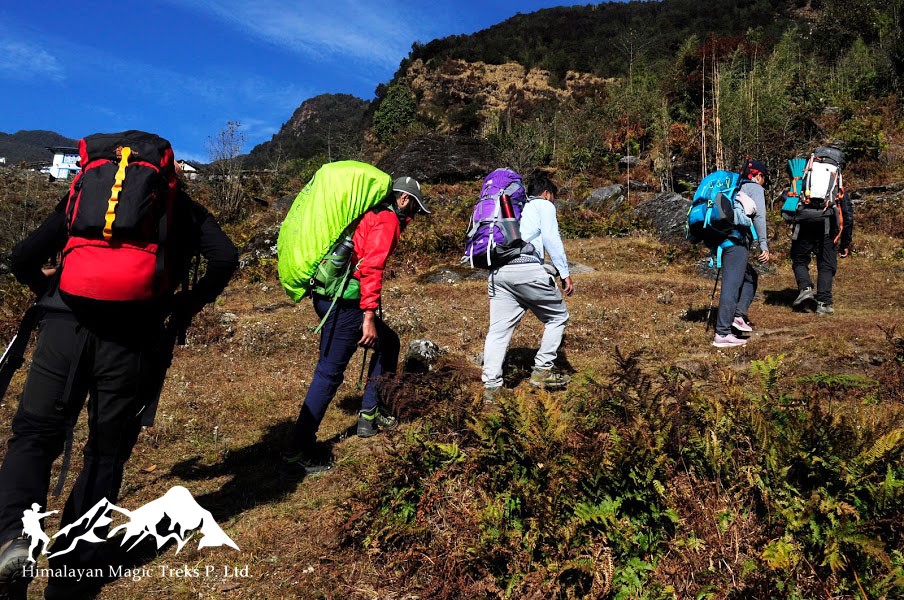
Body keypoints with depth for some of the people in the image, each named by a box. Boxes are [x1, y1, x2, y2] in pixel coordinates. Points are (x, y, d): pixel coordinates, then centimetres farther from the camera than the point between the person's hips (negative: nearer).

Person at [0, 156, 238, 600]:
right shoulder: (183, 207, 17)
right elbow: (225, 257, 1)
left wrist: (46, 288, 31)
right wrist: (187, 305, 12)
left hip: (65, 326, 1)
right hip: (132, 340, 0)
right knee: (105, 454, 13)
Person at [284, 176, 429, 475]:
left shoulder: (371, 213, 23)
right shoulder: (387, 219, -7)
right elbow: (372, 268, -19)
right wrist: (369, 317, -22)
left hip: (328, 294, 10)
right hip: (344, 302, -10)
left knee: (388, 343, 20)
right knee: (329, 373, -7)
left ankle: (370, 414, 25)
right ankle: (298, 453, -2)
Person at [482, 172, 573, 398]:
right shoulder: (544, 205, 14)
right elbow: (550, 238, -4)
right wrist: (565, 274, -5)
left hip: (497, 272, 6)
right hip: (526, 268, -6)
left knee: (498, 330, 6)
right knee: (558, 317, 12)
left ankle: (491, 386, 1)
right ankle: (541, 371, 9)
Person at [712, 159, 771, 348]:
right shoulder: (755, 188, 5)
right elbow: (759, 216, -9)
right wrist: (764, 245, -13)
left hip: (721, 240, 8)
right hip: (737, 241, -8)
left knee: (750, 277, 22)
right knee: (731, 286, -10)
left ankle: (738, 315, 6)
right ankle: (722, 334, -13)